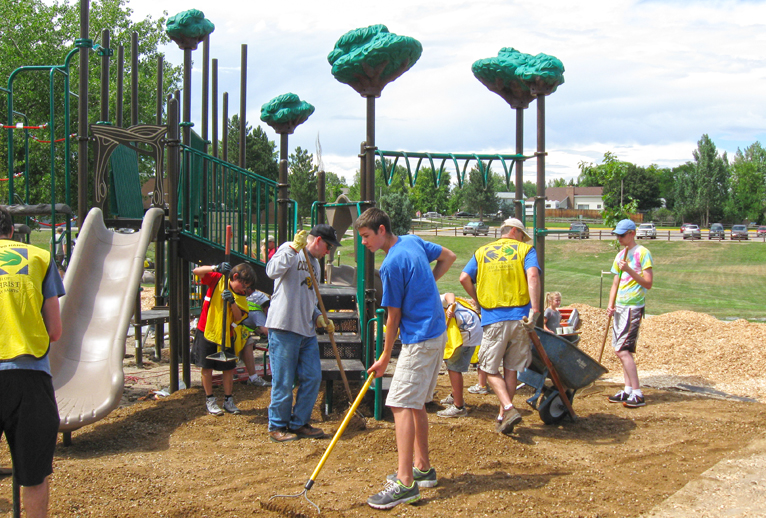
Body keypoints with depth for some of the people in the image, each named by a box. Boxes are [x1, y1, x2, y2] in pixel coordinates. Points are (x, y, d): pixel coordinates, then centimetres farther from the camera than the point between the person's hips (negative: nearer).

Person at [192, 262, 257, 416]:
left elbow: (238, 318, -10)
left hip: (226, 335, 3)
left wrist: (232, 302, -26)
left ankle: (228, 400, 17)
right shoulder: (217, 280, -7)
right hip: (207, 331, -3)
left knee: (229, 368, 4)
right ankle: (209, 400, 15)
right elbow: (196, 271, -18)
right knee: (207, 367, 3)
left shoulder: (241, 297, 0)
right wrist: (216, 268, -33)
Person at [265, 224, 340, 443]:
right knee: (284, 381, -1)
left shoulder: (314, 262, 21)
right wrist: (294, 248, -25)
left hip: (307, 330, 8)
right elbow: (272, 271, -24)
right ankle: (277, 426, 13)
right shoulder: (289, 250, -4)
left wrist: (319, 318, 11)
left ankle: (299, 423, 20)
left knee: (313, 378, 6)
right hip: (284, 328, -8)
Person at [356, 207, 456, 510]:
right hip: (437, 332, 10)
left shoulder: (392, 264, -17)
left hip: (419, 341, -10)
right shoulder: (414, 241, 8)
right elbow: (448, 257, 24)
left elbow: (394, 316, -11)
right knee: (415, 403, 18)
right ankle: (422, 468, 27)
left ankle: (405, 483, -20)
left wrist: (385, 358, -1)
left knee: (401, 404, -14)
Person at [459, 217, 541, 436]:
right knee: (511, 370, 12)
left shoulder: (482, 252, 14)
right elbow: (532, 275, -12)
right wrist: (535, 310, -17)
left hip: (493, 319, 0)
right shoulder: (525, 250, 6)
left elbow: (464, 278, 3)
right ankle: (503, 417, 16)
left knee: (490, 369, 8)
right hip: (520, 318, 0)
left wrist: (479, 301, 16)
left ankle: (509, 409, -11)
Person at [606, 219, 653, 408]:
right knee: (622, 350, 9)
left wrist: (629, 270, -21)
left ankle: (637, 394, -11)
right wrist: (611, 305, 6)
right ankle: (628, 390, 15)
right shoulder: (620, 255, 15)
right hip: (620, 307, 8)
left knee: (622, 350, -14)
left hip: (633, 307, -8)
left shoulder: (642, 253, -8)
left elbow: (648, 283, -12)